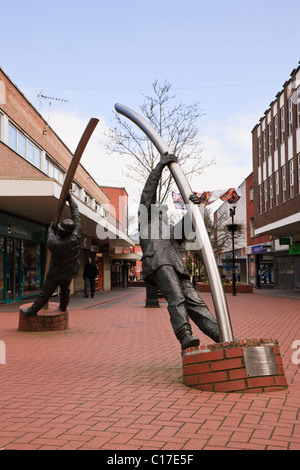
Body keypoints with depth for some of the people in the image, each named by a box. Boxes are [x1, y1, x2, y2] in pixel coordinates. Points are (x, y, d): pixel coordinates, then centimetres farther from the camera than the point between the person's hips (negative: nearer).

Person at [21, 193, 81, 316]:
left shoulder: (54, 244, -33)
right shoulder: (76, 237, -23)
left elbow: (50, 239, -4)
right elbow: (76, 215, -16)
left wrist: (51, 229, 14)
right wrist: (69, 198, -9)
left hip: (56, 274, -4)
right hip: (70, 272, 4)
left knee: (45, 293, 10)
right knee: (65, 289, 28)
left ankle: (33, 310, 25)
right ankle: (63, 307, 45)